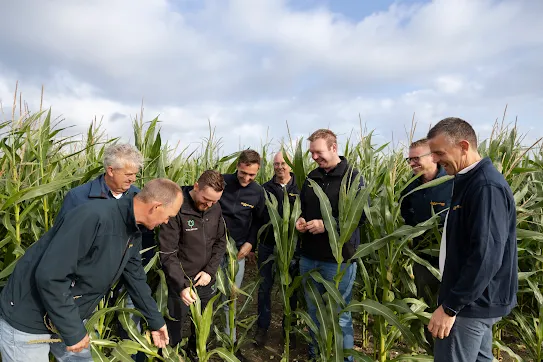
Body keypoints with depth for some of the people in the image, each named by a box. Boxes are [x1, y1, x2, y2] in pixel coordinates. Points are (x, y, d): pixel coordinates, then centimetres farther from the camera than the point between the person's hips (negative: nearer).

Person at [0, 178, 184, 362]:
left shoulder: (133, 234, -2)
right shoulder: (94, 217, -32)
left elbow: (136, 278, 10)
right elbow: (49, 276, -32)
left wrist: (156, 322, 16)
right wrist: (73, 331, -23)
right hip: (26, 321, -7)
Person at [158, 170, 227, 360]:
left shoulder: (215, 208, -5)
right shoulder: (175, 209, -22)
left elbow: (221, 242, 4)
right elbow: (167, 254, -20)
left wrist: (210, 270, -8)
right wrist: (181, 285, -25)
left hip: (206, 282, 5)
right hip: (181, 283, -4)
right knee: (173, 330, 14)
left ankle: (196, 354, 48)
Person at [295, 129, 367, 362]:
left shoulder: (352, 177, -9)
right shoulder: (312, 177, 9)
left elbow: (361, 215, -16)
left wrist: (326, 225, -22)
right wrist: (300, 220, -3)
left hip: (339, 259, -6)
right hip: (309, 257, 6)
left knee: (340, 316, 10)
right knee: (313, 310, 19)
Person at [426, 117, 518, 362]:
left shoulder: (486, 186, -22)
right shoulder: (471, 180, 9)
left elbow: (486, 256, -27)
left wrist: (451, 306, -22)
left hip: (472, 303, -9)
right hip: (475, 298, 10)